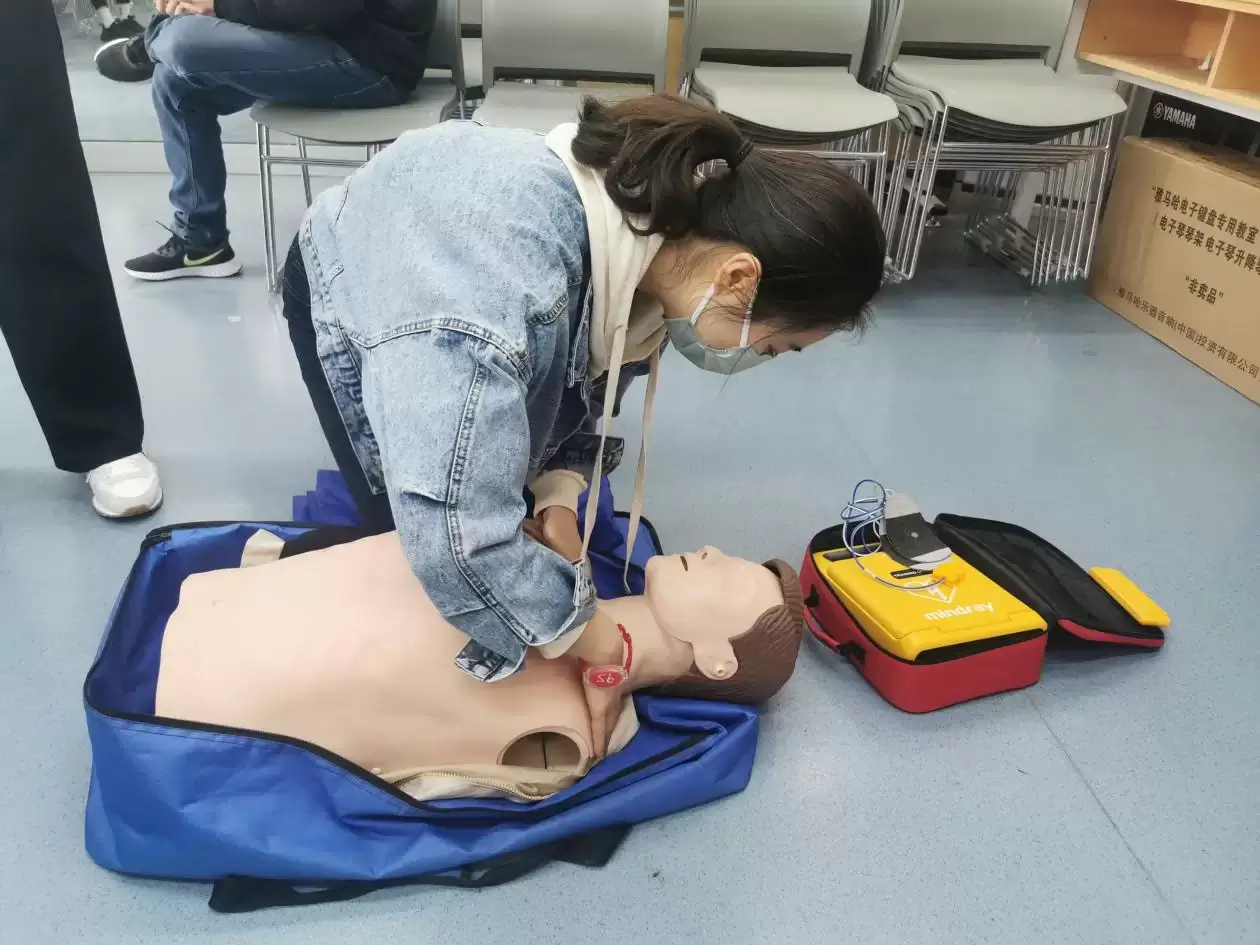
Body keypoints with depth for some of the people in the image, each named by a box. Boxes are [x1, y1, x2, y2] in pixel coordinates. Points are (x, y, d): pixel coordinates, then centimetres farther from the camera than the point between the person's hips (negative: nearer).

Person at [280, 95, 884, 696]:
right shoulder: (504, 267, -51)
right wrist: (581, 636, -39)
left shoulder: (670, 219, -25)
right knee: (412, 541, -5)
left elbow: (590, 380, -8)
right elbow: (451, 528, -53)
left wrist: (559, 493, -23)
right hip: (349, 288, -5)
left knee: (511, 504, 6)